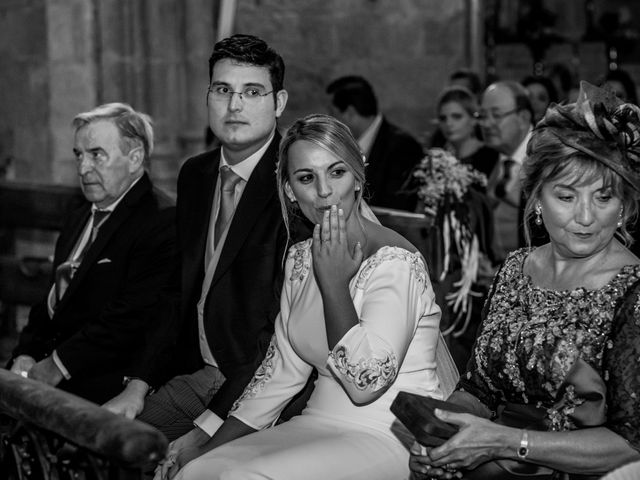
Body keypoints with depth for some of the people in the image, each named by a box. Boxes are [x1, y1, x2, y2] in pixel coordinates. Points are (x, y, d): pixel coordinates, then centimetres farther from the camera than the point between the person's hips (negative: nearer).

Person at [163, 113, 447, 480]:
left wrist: (333, 281, -18)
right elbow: (281, 370, 11)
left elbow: (366, 381, -21)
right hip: (320, 422, 6)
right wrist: (209, 447, 5)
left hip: (394, 438, -6)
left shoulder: (394, 262, -15)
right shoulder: (300, 257, 9)